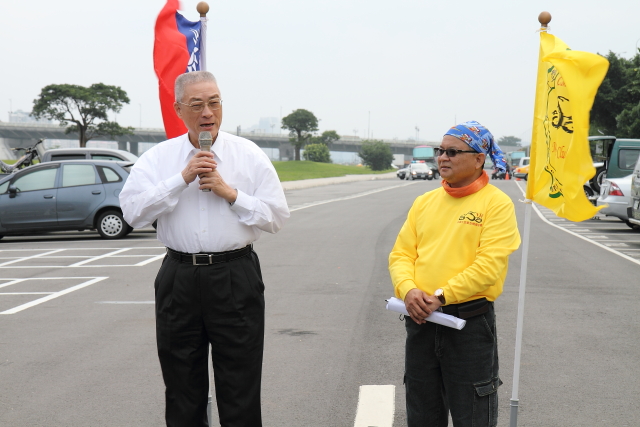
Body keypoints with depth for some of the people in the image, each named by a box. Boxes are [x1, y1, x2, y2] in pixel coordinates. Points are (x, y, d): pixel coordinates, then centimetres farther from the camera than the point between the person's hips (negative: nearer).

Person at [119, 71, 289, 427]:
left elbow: (277, 217, -1)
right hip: (179, 280, 2)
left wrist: (230, 193, -10)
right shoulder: (158, 157, 5)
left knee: (240, 394, 2)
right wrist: (183, 178, -14)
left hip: (236, 278, -1)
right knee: (182, 388, 12)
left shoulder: (250, 155, 3)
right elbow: (133, 212, -9)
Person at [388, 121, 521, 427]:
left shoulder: (497, 203, -6)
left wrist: (441, 296, -20)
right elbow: (401, 253, 7)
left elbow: (489, 265, -16)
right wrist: (408, 290, -13)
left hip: (470, 321, -5)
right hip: (420, 321, 5)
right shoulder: (425, 201, 12)